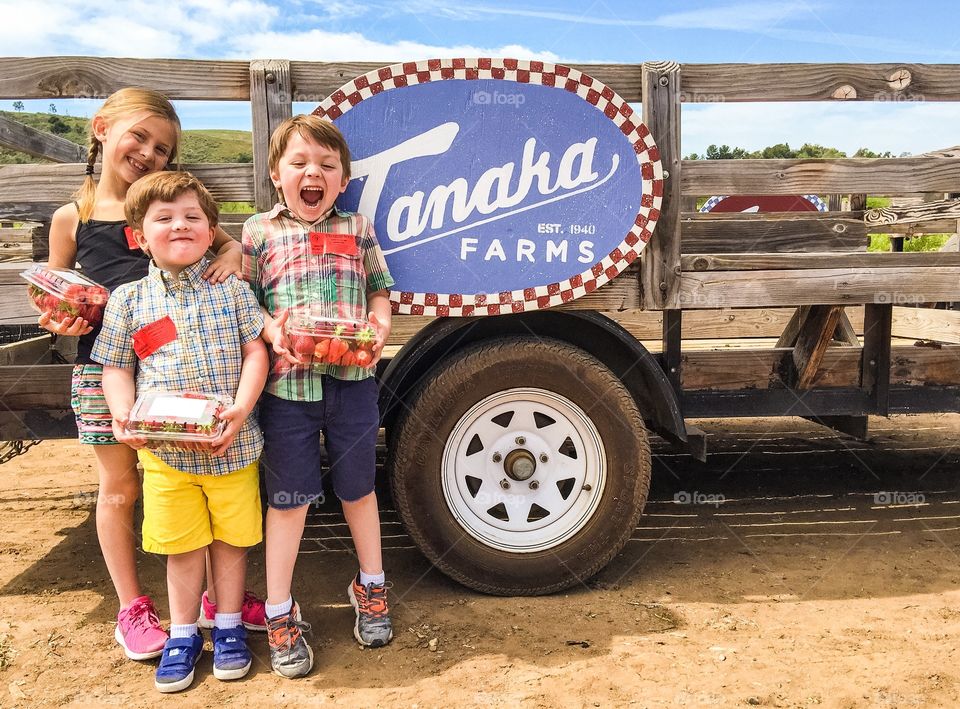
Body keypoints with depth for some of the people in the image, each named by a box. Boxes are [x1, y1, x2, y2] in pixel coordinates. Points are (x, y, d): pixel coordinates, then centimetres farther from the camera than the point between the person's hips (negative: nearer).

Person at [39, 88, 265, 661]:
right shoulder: (71, 218, 4)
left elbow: (226, 240, 14)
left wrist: (232, 252, -9)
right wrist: (61, 322, -9)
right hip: (105, 369, 0)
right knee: (120, 489, 11)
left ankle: (218, 595, 24)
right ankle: (133, 609, 28)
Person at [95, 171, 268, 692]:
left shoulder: (231, 289, 0)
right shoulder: (128, 300, 3)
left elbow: (255, 352, -2)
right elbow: (116, 368, 7)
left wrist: (241, 408, -16)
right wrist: (123, 415, -11)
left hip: (232, 446, 0)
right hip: (164, 450, 1)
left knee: (231, 538, 12)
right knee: (181, 545, 11)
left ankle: (228, 626, 31)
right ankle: (183, 634, 30)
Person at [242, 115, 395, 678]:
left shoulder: (358, 229, 9)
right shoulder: (259, 232, 3)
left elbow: (379, 290, 12)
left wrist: (381, 323, -8)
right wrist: (272, 330, -16)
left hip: (353, 378, 2)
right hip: (288, 381, -1)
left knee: (358, 487, 15)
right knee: (289, 497, 7)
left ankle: (371, 587, 36)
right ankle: (281, 612, 22)